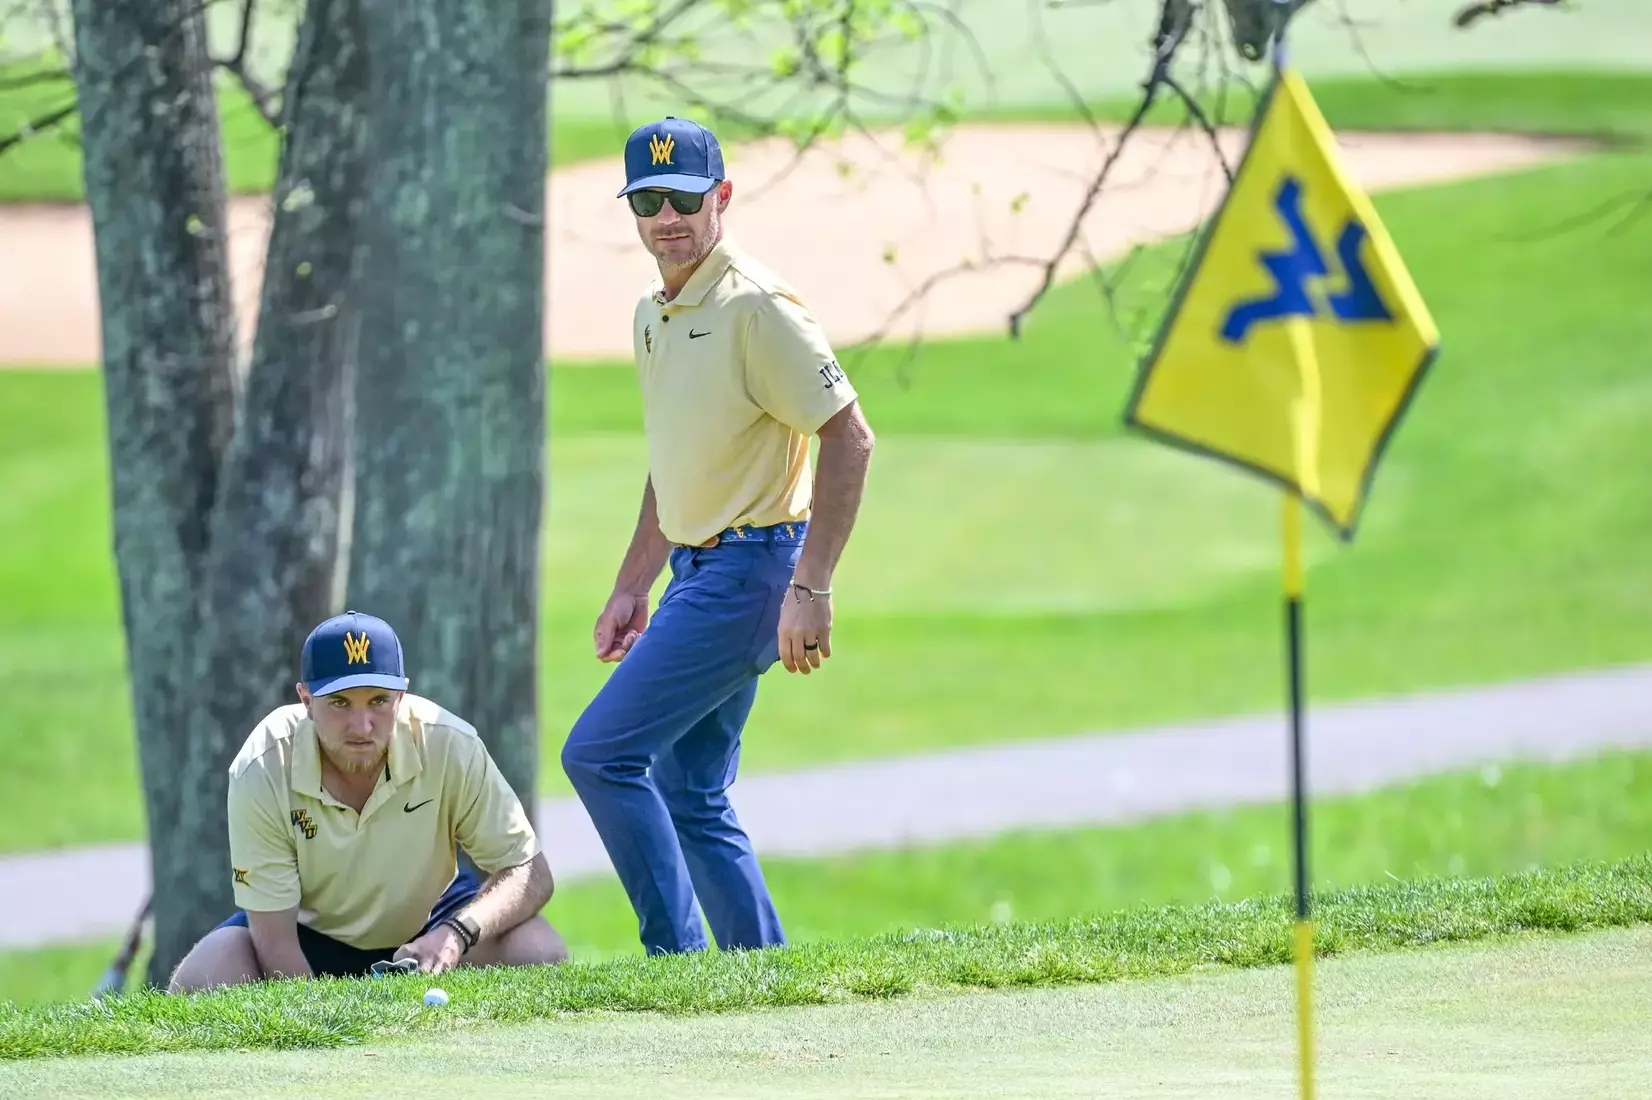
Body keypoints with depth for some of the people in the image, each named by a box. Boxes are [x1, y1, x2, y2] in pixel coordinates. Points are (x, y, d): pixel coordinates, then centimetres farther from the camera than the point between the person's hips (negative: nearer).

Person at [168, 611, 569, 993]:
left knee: (541, 954, -27)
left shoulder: (451, 747, -26)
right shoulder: (261, 772, -28)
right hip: (312, 932, -1)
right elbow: (275, 937, -24)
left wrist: (457, 935, -40)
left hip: (426, 919, 1)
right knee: (198, 986, -28)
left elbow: (529, 873, -20)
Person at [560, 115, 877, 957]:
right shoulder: (653, 313, 13)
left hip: (752, 570, -9)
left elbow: (848, 437, -18)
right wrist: (631, 588, 22)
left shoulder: (756, 306, -15)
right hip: (697, 572, 9)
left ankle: (677, 954, -9)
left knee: (599, 753, -13)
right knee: (690, 796, 9)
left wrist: (810, 588, -22)